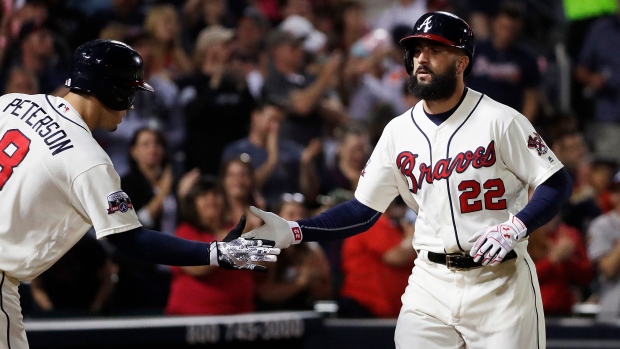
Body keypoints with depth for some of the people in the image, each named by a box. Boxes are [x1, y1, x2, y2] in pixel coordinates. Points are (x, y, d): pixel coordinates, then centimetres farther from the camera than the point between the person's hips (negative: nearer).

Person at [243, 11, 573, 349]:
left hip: (500, 280, -3)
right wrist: (291, 231, -5)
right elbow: (362, 210, 8)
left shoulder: (500, 121, -7)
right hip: (431, 281, 4)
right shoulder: (399, 131, 6)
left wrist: (513, 228, -21)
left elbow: (557, 184, -5)